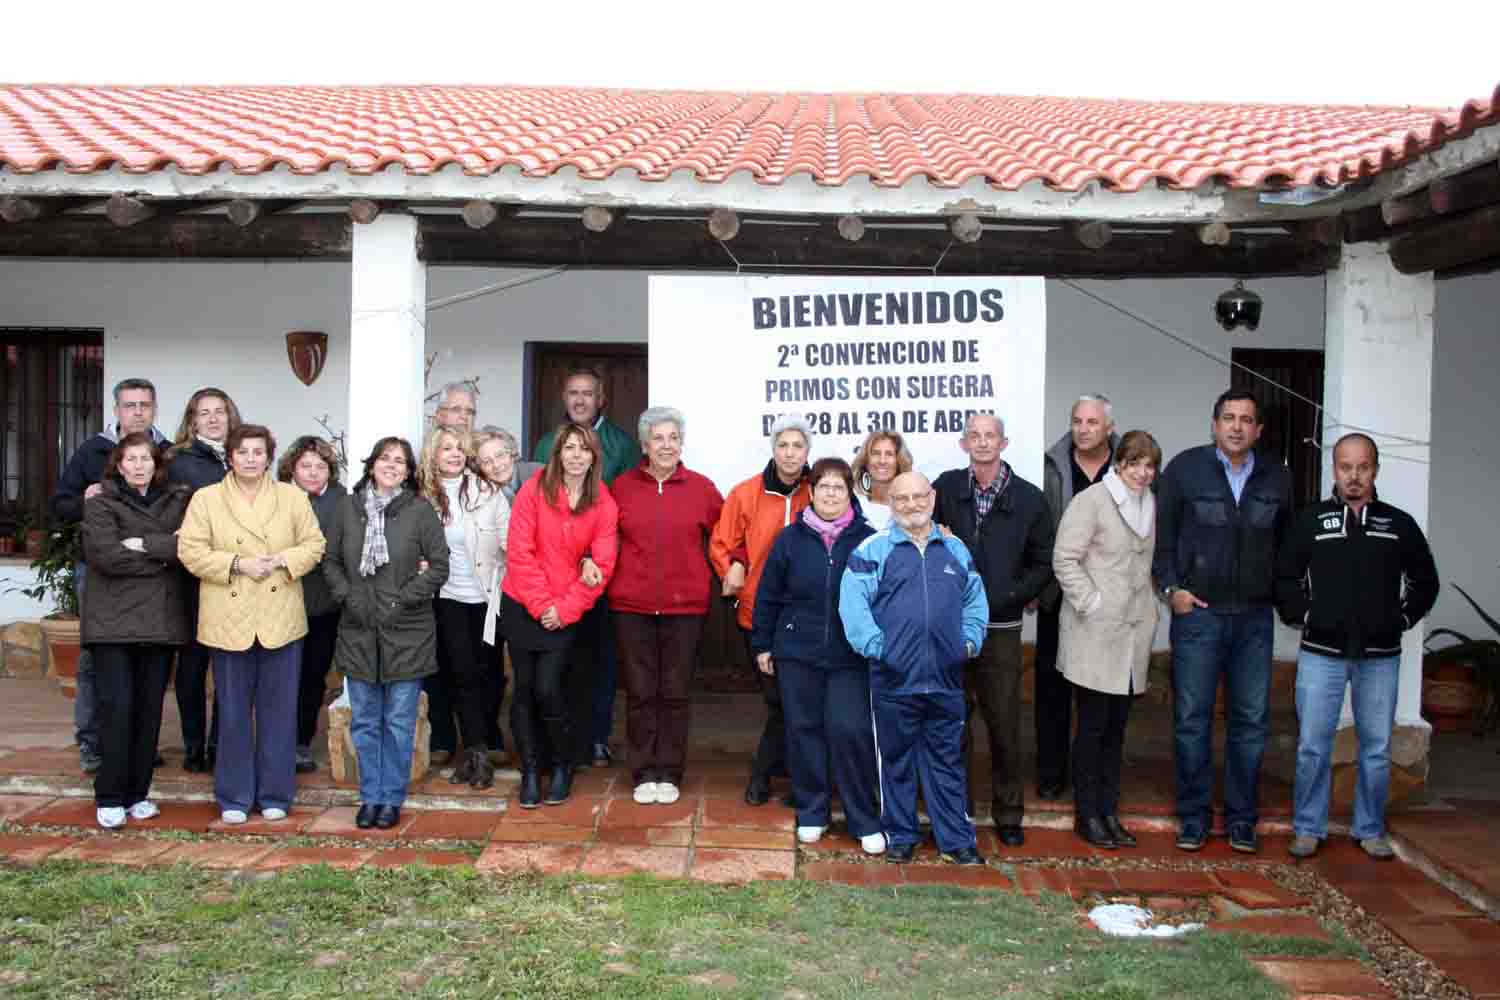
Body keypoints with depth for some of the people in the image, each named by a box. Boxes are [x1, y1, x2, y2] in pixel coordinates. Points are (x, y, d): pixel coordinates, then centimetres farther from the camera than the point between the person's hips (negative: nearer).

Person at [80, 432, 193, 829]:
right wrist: (163, 558, -7)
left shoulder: (179, 501, 11)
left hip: (161, 621, 3)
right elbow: (105, 555, -13)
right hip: (113, 622, -3)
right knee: (116, 706, -5)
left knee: (150, 708, 5)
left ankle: (138, 793, 15)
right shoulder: (101, 503, 3)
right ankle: (110, 797, 3)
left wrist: (146, 545, -13)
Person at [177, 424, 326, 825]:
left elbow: (314, 545, 5)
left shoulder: (293, 497, 7)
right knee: (233, 712, 7)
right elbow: (191, 552, -4)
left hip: (281, 620, 1)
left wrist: (281, 560, -13)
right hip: (229, 621, -1)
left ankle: (274, 795, 18)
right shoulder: (206, 499, 3)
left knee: (279, 711, 6)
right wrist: (237, 563, -16)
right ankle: (234, 798, 18)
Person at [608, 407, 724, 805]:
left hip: (684, 606, 0)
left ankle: (669, 773, 19)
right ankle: (643, 774, 18)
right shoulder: (621, 487, 2)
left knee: (675, 693, 7)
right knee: (640, 693, 6)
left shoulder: (701, 488, 1)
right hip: (631, 606, 0)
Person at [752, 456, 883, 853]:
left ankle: (865, 821, 7)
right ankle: (811, 813, 23)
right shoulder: (791, 538, 1)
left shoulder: (868, 540, -2)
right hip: (797, 653, 2)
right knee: (804, 730, 8)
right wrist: (762, 644, 6)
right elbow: (767, 595, 6)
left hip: (850, 656, -1)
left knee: (850, 731, -7)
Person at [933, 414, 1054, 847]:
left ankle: (1008, 814, 19)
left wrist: (1005, 598, -8)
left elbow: (1043, 565, 3)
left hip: (1000, 628, -1)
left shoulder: (1029, 499, -1)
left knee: (1004, 725, 5)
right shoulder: (947, 487, 1)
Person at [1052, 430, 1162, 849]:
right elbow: (1064, 559, -13)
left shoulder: (1149, 503, 13)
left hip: (1133, 632, 7)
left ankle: (1109, 812, 21)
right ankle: (1087, 815, 12)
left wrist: (1148, 605, 11)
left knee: (1117, 726, 12)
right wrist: (1091, 602, -15)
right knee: (1093, 726, 0)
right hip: (1095, 633, -7)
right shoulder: (1091, 501, -10)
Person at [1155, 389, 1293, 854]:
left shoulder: (1277, 477, 7)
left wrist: (1278, 591, 7)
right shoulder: (1185, 468, -2)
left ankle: (1242, 818, 19)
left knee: (1251, 720, 7)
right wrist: (1171, 587, -5)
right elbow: (1161, 532, 2)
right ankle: (1194, 817, 13)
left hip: (1254, 617, 3)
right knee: (1191, 719, 2)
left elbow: (1287, 542, 16)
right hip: (1197, 612, -2)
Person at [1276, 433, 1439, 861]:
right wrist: (1303, 616, -1)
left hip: (1380, 657, 1)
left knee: (1377, 748, 8)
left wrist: (1402, 619, 5)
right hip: (1321, 653, -1)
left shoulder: (1399, 524, 6)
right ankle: (1308, 829, 13)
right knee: (1312, 746, 1)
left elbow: (1425, 581, 14)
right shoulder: (1310, 520, 2)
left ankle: (1370, 830, 21)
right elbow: (1285, 577, 8)